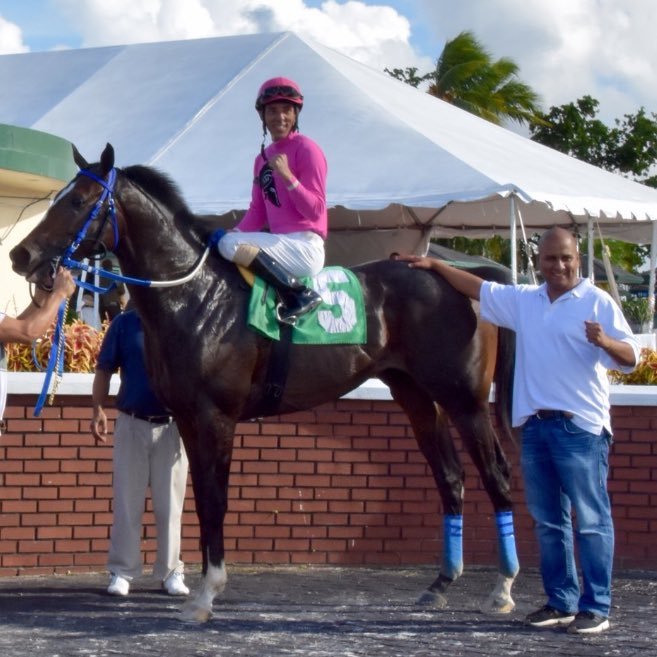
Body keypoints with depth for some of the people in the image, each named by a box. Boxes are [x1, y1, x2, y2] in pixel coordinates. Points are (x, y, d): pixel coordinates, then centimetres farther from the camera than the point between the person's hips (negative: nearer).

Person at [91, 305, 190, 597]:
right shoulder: (124, 323, 1)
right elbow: (104, 370, 2)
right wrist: (98, 410, -8)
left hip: (172, 427, 0)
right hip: (131, 424, 0)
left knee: (170, 504, 6)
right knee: (127, 502, 5)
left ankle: (171, 571, 15)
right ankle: (122, 571, 11)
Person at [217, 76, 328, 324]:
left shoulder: (306, 149, -7)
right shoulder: (263, 158, 16)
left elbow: (315, 211, -12)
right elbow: (258, 211, 16)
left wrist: (288, 177, -24)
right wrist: (236, 232, -2)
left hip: (306, 246, -9)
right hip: (281, 245, 9)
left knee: (229, 245, -22)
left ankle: (298, 295, -22)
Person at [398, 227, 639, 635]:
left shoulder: (598, 302, -2)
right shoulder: (523, 300, 16)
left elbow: (631, 356, -7)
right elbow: (478, 288, 26)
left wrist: (605, 342, -27)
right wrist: (435, 266, 25)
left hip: (581, 428, -6)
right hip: (535, 427, 7)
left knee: (591, 521, -5)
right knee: (548, 522, 10)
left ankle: (596, 608, -5)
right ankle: (561, 602, 18)